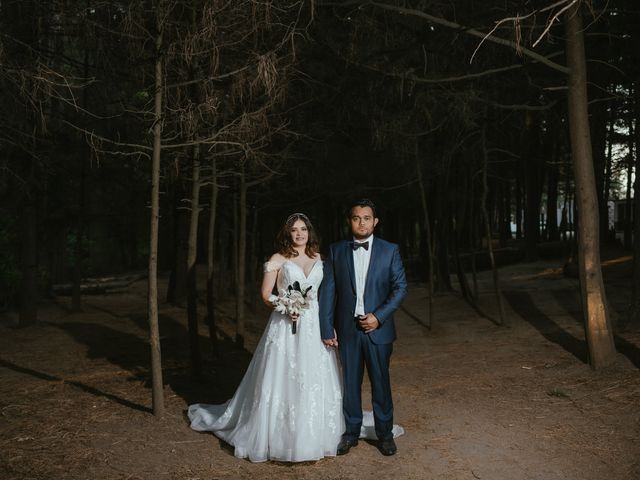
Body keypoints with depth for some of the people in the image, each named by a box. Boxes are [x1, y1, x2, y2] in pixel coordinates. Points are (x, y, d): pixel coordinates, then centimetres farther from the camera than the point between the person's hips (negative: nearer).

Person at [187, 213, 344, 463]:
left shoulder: (318, 259, 11)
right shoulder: (278, 260, 0)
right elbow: (266, 294, -1)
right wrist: (286, 307, -18)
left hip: (315, 327, 4)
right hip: (286, 326, -3)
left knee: (316, 382, 6)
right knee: (281, 380, 0)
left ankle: (315, 435, 22)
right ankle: (278, 437, 13)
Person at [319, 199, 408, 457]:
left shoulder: (390, 250, 0)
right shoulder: (336, 251, 3)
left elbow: (400, 287, -2)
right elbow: (328, 291, 2)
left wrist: (379, 316, -12)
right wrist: (327, 328, -2)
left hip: (377, 327, -1)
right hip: (347, 329, 1)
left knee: (381, 382, 8)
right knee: (350, 382, 10)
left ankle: (385, 433, 24)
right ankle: (351, 432, 25)